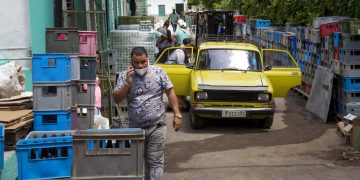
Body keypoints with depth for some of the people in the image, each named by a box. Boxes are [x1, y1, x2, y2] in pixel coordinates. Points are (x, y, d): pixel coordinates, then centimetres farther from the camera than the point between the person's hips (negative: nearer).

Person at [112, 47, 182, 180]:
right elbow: (116, 99, -3)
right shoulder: (124, 76, 1)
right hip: (135, 128, 3)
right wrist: (127, 84, -17)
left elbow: (170, 93, 0)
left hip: (157, 127, -2)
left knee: (155, 162, -2)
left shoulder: (158, 72, -3)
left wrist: (177, 115, -6)